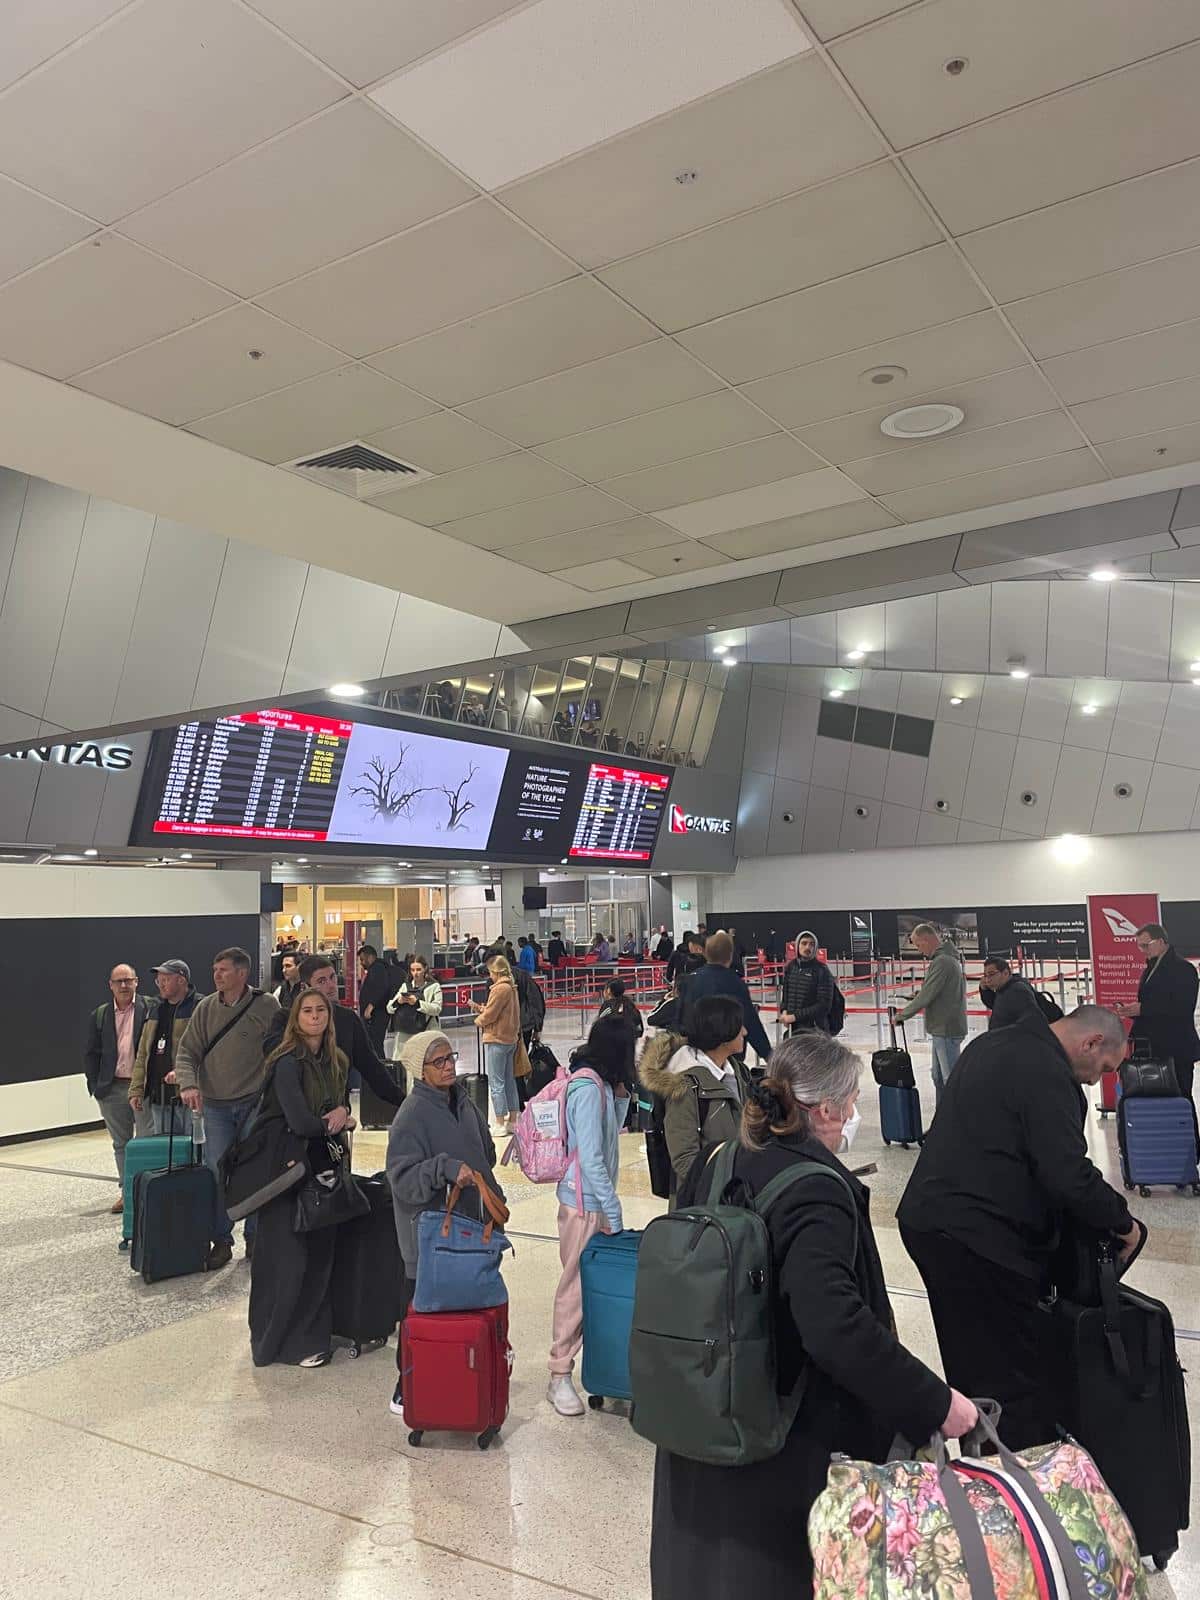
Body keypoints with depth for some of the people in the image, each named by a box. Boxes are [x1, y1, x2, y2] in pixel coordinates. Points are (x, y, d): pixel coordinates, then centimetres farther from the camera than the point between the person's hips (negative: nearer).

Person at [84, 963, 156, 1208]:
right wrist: (95, 1085, 3)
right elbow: (90, 1053, 10)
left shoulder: (151, 1009, -4)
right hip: (112, 1089, 4)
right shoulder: (99, 1015, 8)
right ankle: (127, 1192, 23)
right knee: (121, 1144, 13)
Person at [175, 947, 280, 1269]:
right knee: (217, 1173, 4)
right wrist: (188, 1084, -14)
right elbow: (187, 1051, 4)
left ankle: (254, 1237, 22)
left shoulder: (266, 1006, -7)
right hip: (215, 1105, 3)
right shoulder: (206, 1008, 2)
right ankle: (221, 1241, 17)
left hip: (254, 1103, -2)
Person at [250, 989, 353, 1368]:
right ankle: (285, 1342, 13)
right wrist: (334, 1122, -5)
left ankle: (314, 1332, 23)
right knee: (289, 1258, 0)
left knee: (321, 1253, 9)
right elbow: (300, 1122, -23)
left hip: (322, 1167, 7)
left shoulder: (336, 1062, 7)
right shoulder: (288, 1063, -16)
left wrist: (343, 1116, -6)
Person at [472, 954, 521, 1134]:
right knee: (509, 1081, 14)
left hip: (496, 1040, -9)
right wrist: (479, 1008, 12)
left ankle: (500, 1123, 0)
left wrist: (478, 1021, 3)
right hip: (510, 1038, 9)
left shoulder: (500, 989, -18)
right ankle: (512, 1121, 20)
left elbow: (490, 1015, -16)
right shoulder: (512, 987, 11)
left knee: (496, 1083, -3)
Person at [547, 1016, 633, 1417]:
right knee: (577, 1286, 1)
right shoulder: (589, 1087, -21)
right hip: (585, 1203, -8)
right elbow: (590, 1157, -22)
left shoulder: (598, 1083, 7)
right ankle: (560, 1377, 12)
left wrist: (621, 1096, 2)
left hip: (595, 1200, 8)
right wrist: (613, 1210, -16)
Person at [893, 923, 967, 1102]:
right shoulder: (949, 958, 12)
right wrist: (920, 994, 5)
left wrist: (902, 1015, -8)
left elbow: (926, 996, -20)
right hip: (941, 1029, 10)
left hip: (946, 1030, -10)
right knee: (939, 1078, 18)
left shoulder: (942, 962, -20)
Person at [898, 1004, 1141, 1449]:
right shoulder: (1047, 1073, -16)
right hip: (978, 1238, -10)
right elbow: (1069, 1176, -20)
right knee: (1013, 1382, 1)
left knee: (971, 1371, 20)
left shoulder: (993, 1045, 15)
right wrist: (1121, 1220, -2)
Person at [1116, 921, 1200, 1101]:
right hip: (1155, 1050, 8)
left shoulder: (1183, 969, -10)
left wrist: (1142, 1009, -20)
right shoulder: (1151, 968, 17)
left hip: (1176, 1052, -8)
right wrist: (1133, 1010, 2)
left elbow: (1183, 1010, -19)